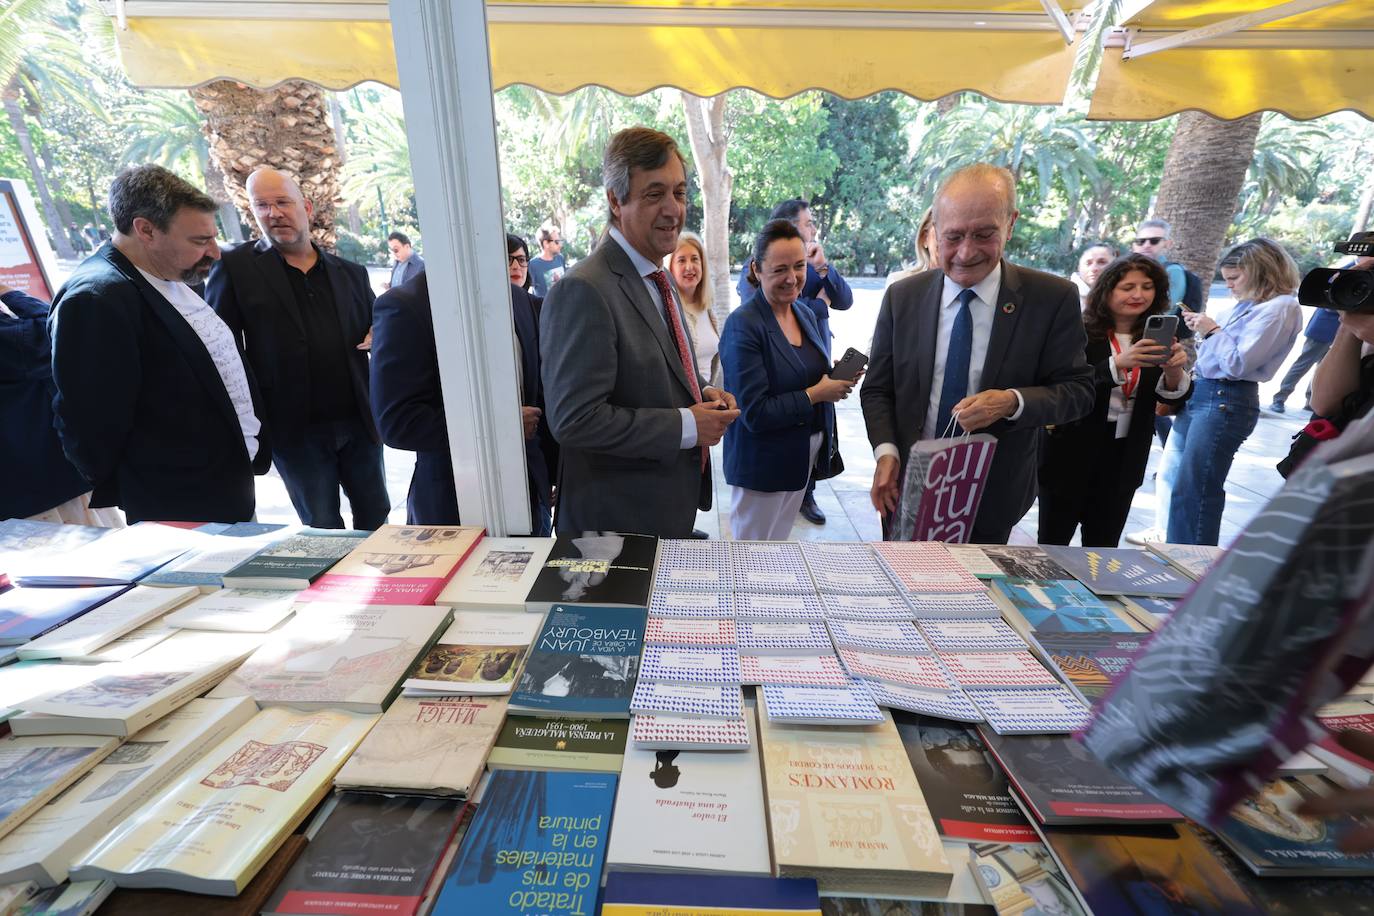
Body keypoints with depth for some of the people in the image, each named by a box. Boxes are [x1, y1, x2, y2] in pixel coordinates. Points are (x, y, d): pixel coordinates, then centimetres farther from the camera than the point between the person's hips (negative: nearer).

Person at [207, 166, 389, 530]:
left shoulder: (351, 273, 8)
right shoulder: (234, 268, -1)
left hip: (359, 422, 3)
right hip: (296, 431, -2)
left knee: (375, 515, 15)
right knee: (323, 530, 10)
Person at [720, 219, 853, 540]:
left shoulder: (805, 314, 5)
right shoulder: (743, 325, -19)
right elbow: (754, 414, -23)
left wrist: (836, 378, -6)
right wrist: (816, 394, -19)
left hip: (803, 458, 7)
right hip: (763, 465, -7)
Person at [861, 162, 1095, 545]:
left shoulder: (1054, 298, -8)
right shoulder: (902, 297, -3)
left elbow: (1077, 390, -4)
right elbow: (877, 389, 0)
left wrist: (1013, 401, -24)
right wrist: (886, 451, -16)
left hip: (993, 497, -1)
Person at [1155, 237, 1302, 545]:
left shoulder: (1279, 308, -12)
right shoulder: (1249, 304, 14)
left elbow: (1238, 363, -18)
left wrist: (1212, 330, -7)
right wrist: (1205, 329, 6)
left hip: (1225, 402, -9)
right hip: (1200, 393, 9)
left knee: (1193, 489, -3)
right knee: (1169, 476, 17)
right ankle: (1169, 539, 33)